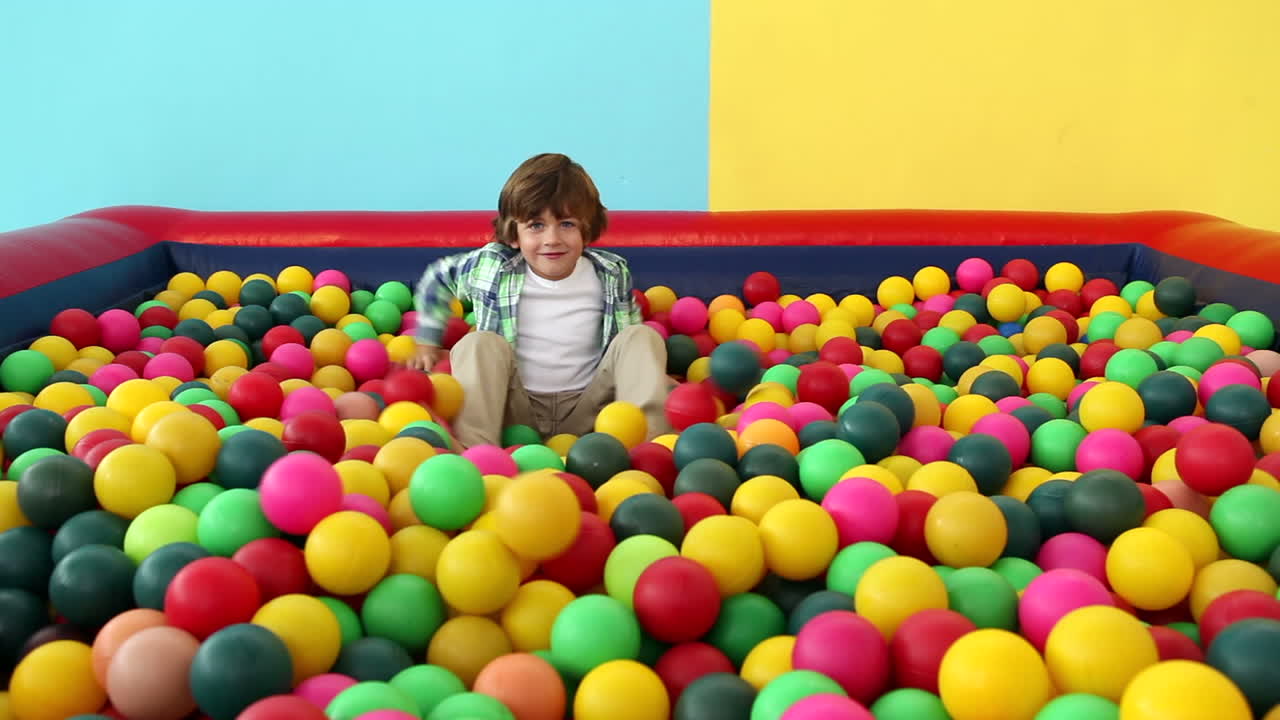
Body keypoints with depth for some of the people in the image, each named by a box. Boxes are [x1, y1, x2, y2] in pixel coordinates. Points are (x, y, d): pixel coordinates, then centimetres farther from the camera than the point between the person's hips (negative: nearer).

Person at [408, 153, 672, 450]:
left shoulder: (611, 275, -4)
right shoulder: (493, 267, -8)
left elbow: (630, 339, 13)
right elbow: (437, 278, 13)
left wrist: (651, 379, -3)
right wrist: (427, 343, 16)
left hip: (584, 411, 1)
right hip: (515, 410, -1)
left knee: (643, 337, -16)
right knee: (478, 344, -25)